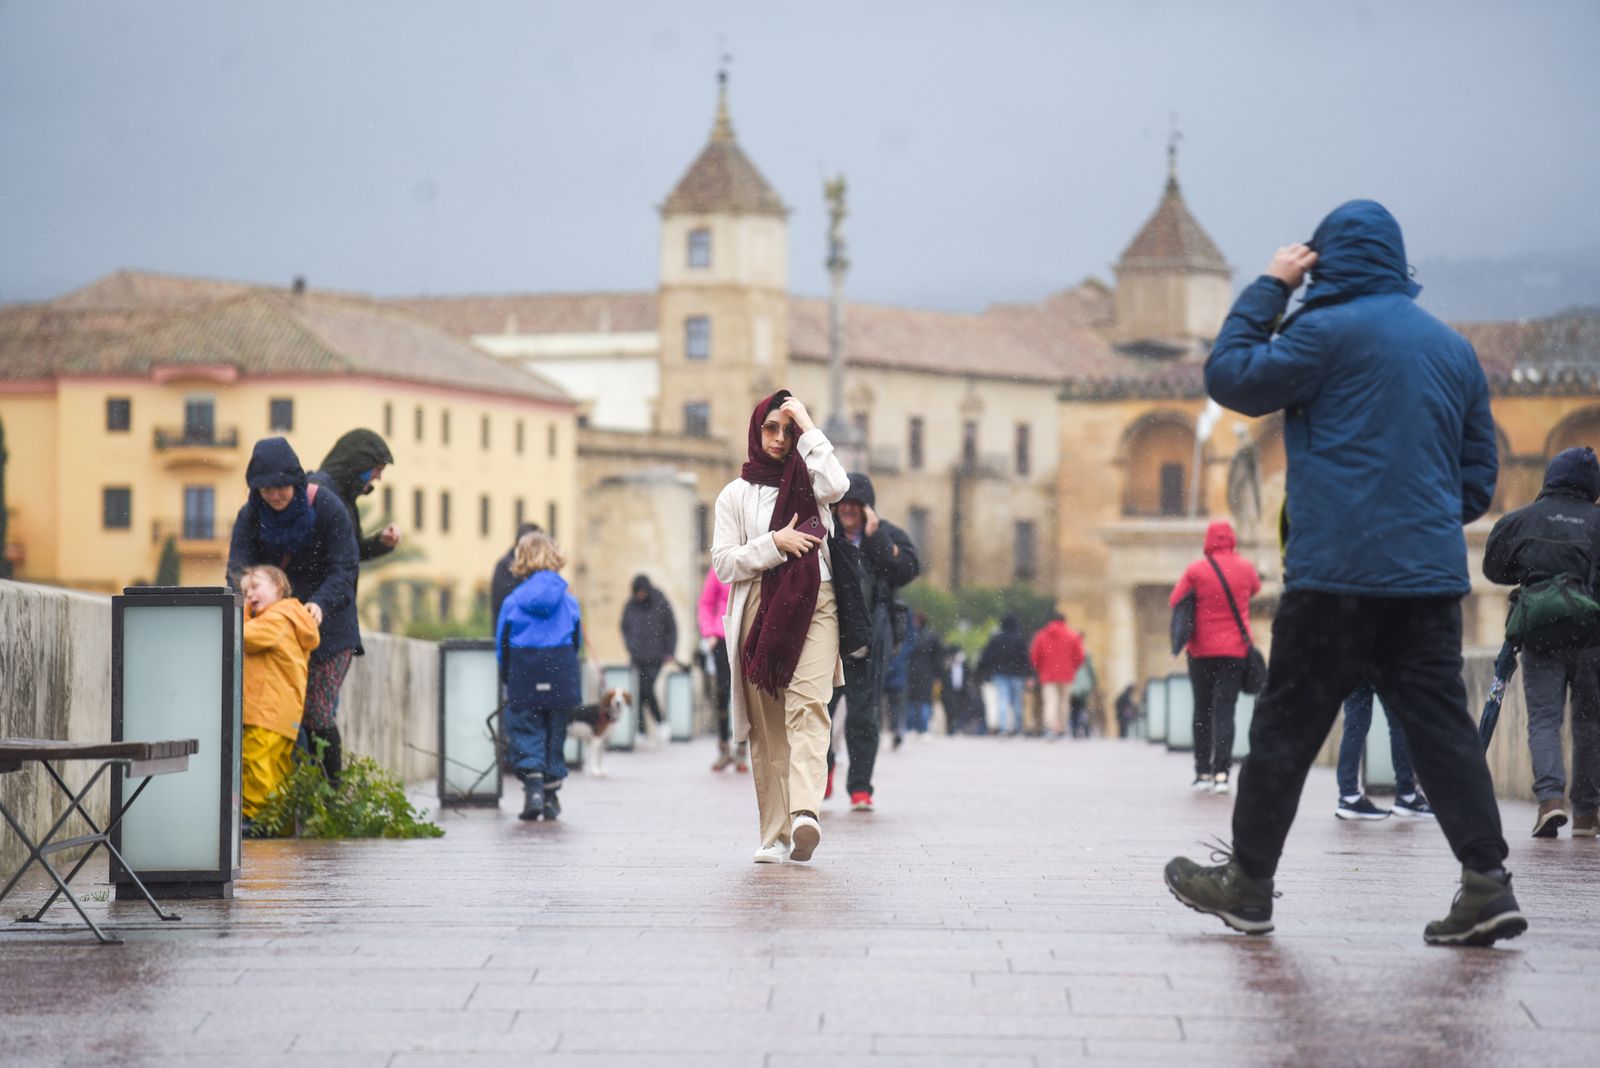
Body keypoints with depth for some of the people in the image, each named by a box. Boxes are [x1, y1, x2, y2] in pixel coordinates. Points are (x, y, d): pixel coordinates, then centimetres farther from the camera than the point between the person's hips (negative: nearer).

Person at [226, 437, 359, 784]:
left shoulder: (327, 508, -12)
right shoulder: (250, 516, -2)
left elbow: (345, 567, -14)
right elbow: (238, 567, -12)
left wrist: (320, 603, -32)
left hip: (327, 625, -4)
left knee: (316, 717, -10)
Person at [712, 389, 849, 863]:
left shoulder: (807, 481, 16)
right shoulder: (736, 494, 16)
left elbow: (836, 485, -9)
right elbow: (723, 561, 6)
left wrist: (809, 428, -3)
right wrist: (774, 544, -7)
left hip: (813, 607, -1)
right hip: (759, 611, 1)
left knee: (808, 704, -20)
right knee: (766, 724, -2)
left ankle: (805, 811, -36)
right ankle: (774, 833, 0)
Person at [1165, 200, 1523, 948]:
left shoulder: (1331, 331, -7)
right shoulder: (1453, 347, 14)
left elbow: (1230, 378, -2)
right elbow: (1479, 475, 18)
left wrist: (1268, 289, 4)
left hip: (1339, 571, -6)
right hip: (1432, 574, 6)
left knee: (1285, 727, 4)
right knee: (1441, 726, 3)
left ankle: (1247, 883, 11)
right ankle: (1487, 883, -7)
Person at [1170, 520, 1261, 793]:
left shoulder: (1196, 571, -8)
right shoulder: (1245, 568, -1)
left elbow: (1175, 602, -1)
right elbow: (1255, 589, 20)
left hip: (1201, 650, -1)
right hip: (1235, 649, 1)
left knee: (1202, 710, 12)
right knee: (1225, 709, -2)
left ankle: (1203, 772, 13)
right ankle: (1221, 772, -15)